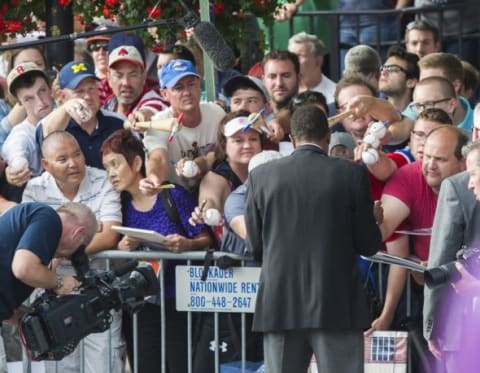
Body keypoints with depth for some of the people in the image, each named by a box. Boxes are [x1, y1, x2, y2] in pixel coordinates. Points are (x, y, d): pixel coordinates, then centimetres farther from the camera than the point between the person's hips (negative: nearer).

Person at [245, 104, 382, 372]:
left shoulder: (262, 176, 2)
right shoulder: (352, 174, -3)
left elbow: (255, 246, 7)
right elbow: (368, 244, 0)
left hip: (280, 303, 2)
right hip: (339, 305, -2)